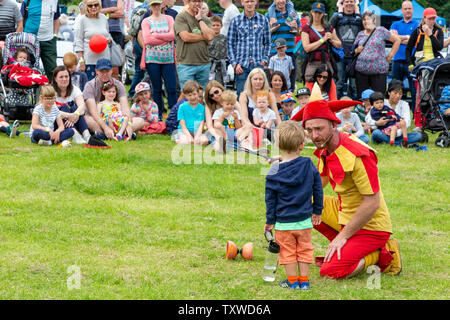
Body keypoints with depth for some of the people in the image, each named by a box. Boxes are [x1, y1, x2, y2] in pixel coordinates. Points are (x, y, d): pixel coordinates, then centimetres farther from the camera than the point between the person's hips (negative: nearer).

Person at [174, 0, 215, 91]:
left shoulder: (205, 20, 13)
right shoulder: (181, 17, -1)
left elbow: (210, 36, -4)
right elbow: (185, 37, -14)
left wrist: (200, 19, -2)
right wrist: (203, 36, -2)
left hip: (204, 64, 5)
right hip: (186, 65, -5)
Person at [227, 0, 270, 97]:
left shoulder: (263, 20, 8)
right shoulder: (236, 21, 4)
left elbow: (267, 43, 13)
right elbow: (230, 44, 5)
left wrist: (264, 60, 1)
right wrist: (234, 63, -3)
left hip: (258, 64, 1)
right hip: (241, 65, -1)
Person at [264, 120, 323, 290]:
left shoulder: (275, 171, -12)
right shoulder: (309, 166, -7)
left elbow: (270, 199, -6)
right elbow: (318, 190, 3)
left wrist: (270, 221, 5)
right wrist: (317, 211, 17)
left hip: (283, 223, -2)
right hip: (305, 220, 2)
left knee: (288, 252, 11)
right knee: (304, 250, 15)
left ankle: (292, 281, 15)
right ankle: (304, 281, 18)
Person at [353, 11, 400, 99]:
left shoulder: (381, 31, 4)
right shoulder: (360, 35, 16)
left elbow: (397, 40, 7)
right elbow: (354, 50, 23)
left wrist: (390, 56, 2)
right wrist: (357, 51, -1)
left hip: (379, 70, -4)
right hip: (361, 70, 4)